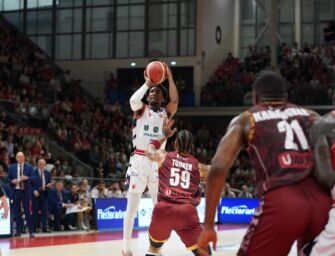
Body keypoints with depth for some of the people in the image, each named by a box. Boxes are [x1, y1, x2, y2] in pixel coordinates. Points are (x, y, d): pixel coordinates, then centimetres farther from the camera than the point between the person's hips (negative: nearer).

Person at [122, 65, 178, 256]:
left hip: (158, 162, 2)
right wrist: (147, 83, -9)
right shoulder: (141, 109, 6)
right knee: (132, 207, 0)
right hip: (139, 160, -2)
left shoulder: (166, 112, 11)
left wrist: (170, 77, -7)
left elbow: (175, 101, -11)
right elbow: (133, 100, -18)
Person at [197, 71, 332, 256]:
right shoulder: (311, 116, 26)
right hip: (322, 201, 4)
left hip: (281, 202, -4)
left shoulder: (245, 120, 17)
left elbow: (218, 168, 3)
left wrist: (208, 226, 5)